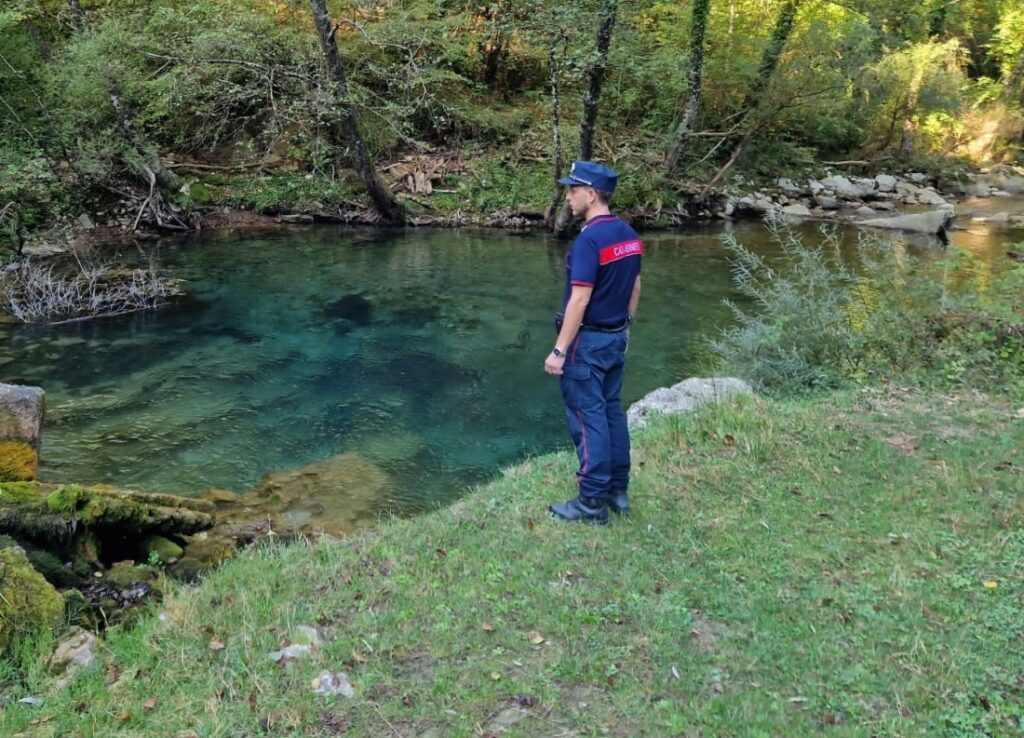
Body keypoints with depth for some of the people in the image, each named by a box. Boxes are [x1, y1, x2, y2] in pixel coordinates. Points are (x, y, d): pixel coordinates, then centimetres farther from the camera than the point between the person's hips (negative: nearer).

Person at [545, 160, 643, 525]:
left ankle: (592, 502, 4)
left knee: (588, 417, -2)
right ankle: (618, 490, 23)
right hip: (616, 337, 9)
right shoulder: (629, 234, 6)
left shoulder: (589, 239, -21)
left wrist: (559, 350, -20)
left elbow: (579, 300, -23)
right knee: (611, 411, 15)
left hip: (588, 340, -9)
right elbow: (635, 286, 14)